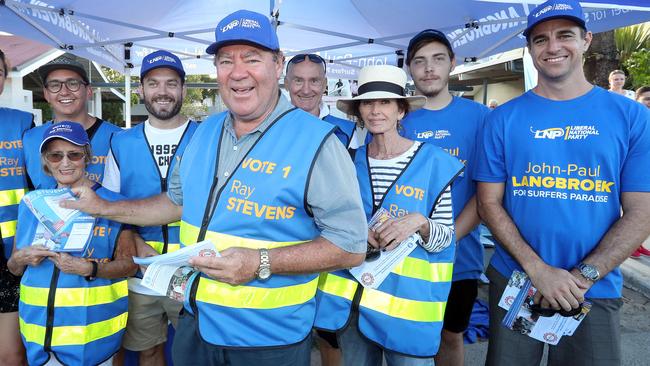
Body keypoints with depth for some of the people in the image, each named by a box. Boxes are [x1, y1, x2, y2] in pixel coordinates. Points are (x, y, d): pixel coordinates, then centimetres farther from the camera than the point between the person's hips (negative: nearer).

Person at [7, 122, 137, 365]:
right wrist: (21, 258, -9)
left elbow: (129, 264, -7)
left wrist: (89, 268, -22)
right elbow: (14, 269, 12)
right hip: (39, 328, 3)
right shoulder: (31, 204, 5)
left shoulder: (112, 203, -7)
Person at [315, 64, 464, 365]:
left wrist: (419, 223, -23)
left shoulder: (433, 162, -8)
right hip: (350, 298, 4)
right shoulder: (351, 160, 2)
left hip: (408, 299, -3)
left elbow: (445, 239, -3)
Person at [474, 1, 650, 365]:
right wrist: (539, 270, -14)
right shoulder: (504, 118, -2)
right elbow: (489, 203, -3)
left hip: (596, 291, 0)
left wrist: (582, 276, -14)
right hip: (514, 281, 0)